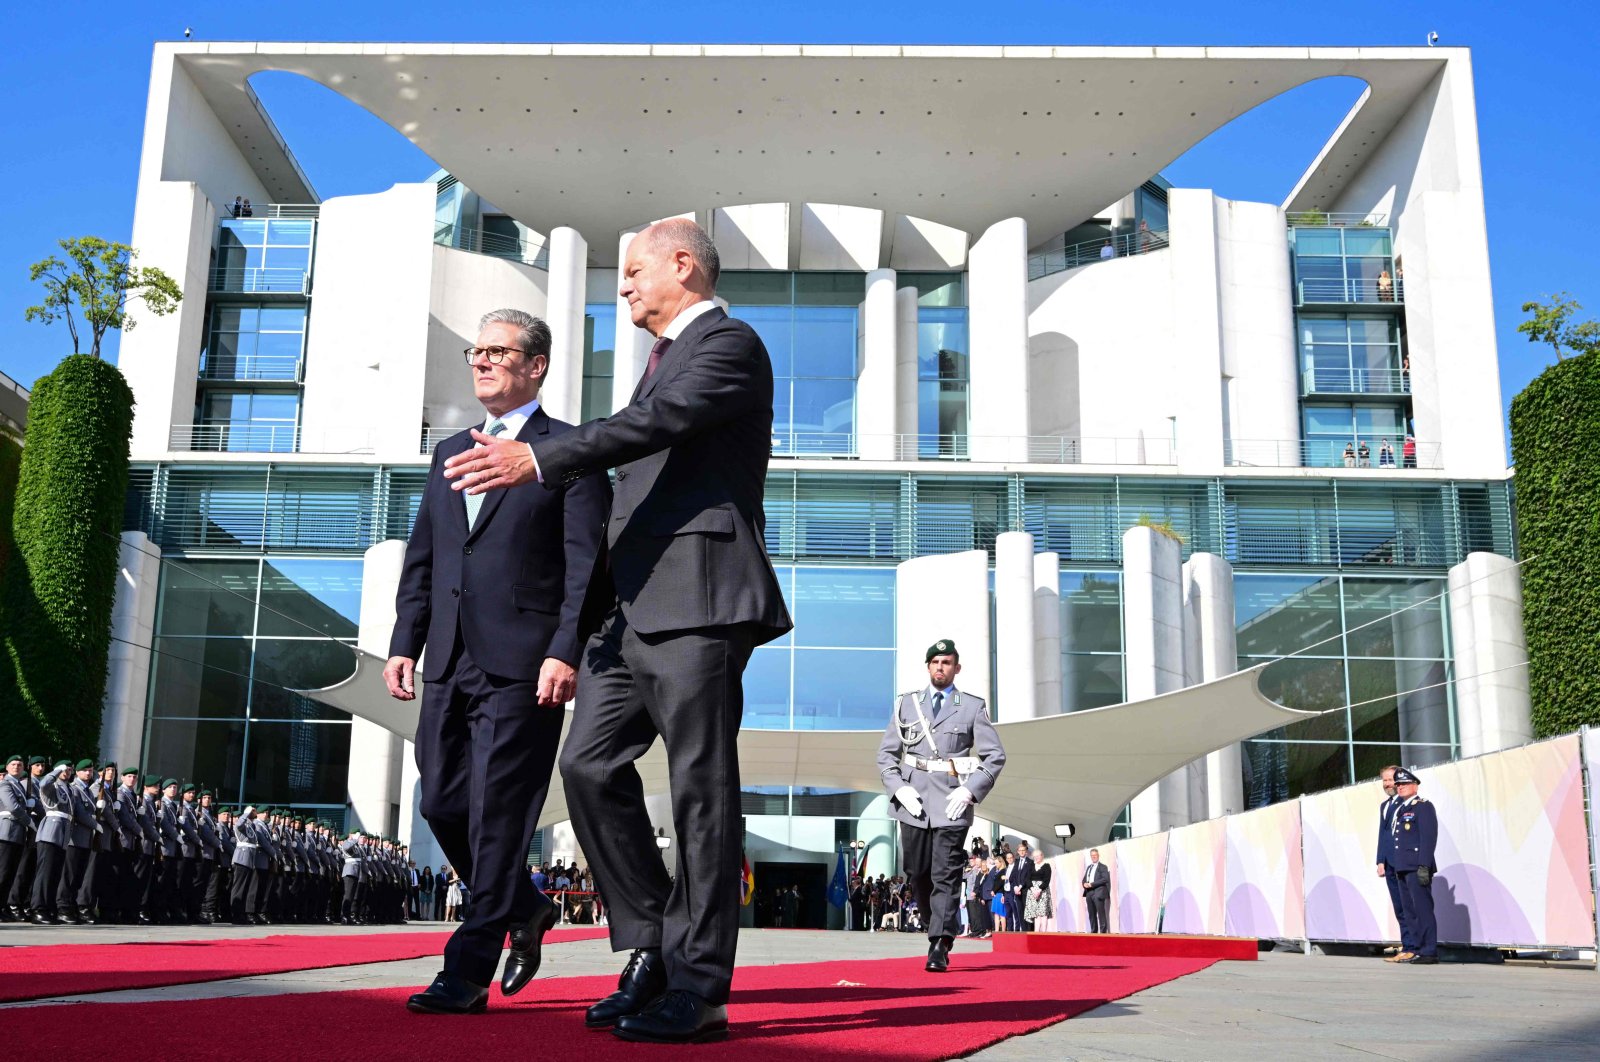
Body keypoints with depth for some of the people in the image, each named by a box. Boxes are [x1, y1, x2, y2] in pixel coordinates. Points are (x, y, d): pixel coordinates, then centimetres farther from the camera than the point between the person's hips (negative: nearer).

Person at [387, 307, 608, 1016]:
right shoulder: (450, 452, 21)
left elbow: (586, 563, -8)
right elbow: (421, 558, 20)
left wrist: (565, 652, -17)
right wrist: (404, 643, 11)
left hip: (524, 665, -7)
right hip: (450, 665, 7)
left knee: (498, 817, -5)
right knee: (443, 806, 9)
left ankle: (467, 974, 2)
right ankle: (524, 910, 30)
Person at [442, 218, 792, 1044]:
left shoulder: (729, 343, -2)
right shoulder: (666, 358, 27)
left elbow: (658, 421, -20)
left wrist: (540, 460, -27)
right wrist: (590, 614, 26)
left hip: (697, 601, -9)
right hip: (633, 604, 9)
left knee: (700, 786, -5)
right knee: (590, 764, 3)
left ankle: (697, 986, 1)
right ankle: (650, 948, 13)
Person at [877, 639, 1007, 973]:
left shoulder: (973, 706, 5)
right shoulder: (906, 704, 11)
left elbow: (995, 756, 3)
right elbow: (886, 753, 10)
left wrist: (969, 791, -9)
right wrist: (899, 788, -5)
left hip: (952, 804, -3)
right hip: (913, 801, 3)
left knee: (946, 876, -9)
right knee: (917, 874, 8)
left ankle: (940, 947, -10)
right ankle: (942, 929, 28)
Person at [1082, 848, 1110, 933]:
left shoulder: (1102, 867, 1)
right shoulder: (1088, 867, 23)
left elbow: (1105, 879, -12)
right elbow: (1084, 879, 24)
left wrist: (1092, 884, -16)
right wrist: (1085, 884, -1)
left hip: (1098, 893, -7)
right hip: (1089, 893, 7)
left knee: (1101, 914, -9)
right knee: (1092, 915, 7)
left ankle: (1103, 932, -10)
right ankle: (1093, 932, 10)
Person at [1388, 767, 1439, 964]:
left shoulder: (1423, 807, -5)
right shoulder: (1399, 810, 21)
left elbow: (1429, 837, -13)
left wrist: (1424, 866, -20)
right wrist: (1389, 863, 15)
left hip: (1417, 868, -9)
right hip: (1402, 867, 9)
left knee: (1423, 909, -8)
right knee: (1409, 911, 11)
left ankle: (1429, 952, -6)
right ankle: (1414, 948, 17)